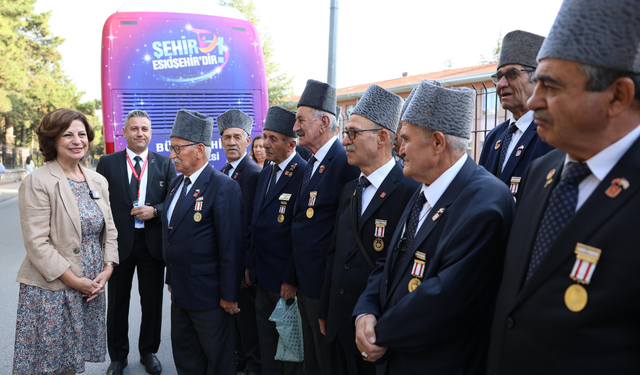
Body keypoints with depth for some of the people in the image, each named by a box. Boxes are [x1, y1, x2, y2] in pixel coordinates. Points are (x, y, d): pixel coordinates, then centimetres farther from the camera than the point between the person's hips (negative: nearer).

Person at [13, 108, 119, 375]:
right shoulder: (37, 183, -11)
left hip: (91, 288, 5)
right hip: (50, 291, -5)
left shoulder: (98, 181, 8)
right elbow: (37, 243, -16)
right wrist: (74, 280, -15)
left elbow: (109, 230, 11)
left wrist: (107, 270, -1)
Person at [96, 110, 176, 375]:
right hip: (119, 242, 0)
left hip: (153, 241, 1)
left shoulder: (165, 163, 3)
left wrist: (154, 211, -16)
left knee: (152, 302, 11)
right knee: (117, 302, 12)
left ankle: (149, 352, 31)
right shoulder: (108, 163, 1)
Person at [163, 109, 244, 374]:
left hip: (209, 296, -8)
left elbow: (231, 246, -19)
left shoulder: (224, 187, -18)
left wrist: (229, 295, -18)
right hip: (180, 292, 8)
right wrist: (171, 278, 16)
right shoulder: (176, 184, 9)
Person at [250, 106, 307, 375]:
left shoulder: (304, 174, -17)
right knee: (267, 345, 19)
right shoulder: (265, 174, 11)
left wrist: (291, 279, -19)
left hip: (287, 281, -8)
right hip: (262, 276, 8)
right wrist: (250, 265, 10)